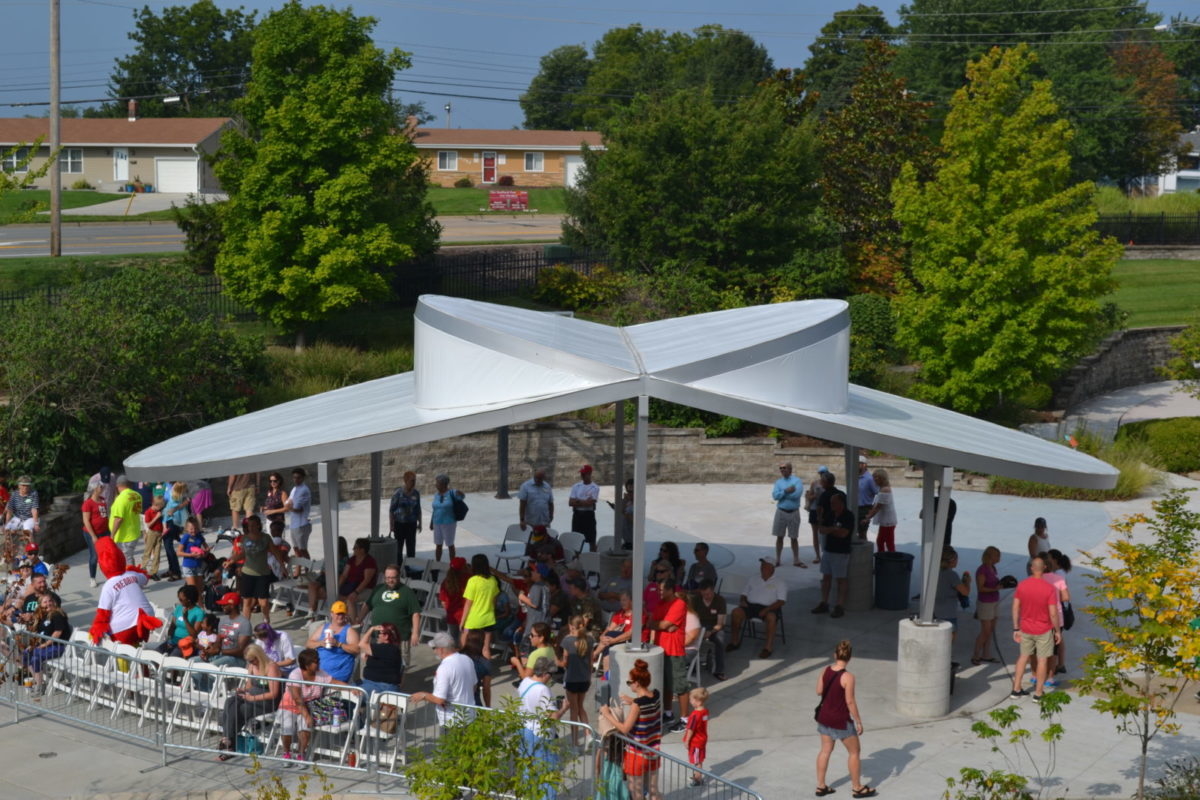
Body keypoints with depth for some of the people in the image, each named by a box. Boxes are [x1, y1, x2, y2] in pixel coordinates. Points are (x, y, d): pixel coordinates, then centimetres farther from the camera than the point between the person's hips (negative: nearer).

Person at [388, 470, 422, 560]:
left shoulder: (416, 493, 1)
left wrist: (419, 523, 12)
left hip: (411, 524, 3)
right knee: (398, 546, 3)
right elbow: (391, 510, -7)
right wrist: (391, 525, -9)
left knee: (411, 546, 6)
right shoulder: (398, 493, -11)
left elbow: (418, 509, 12)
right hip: (399, 523, -3)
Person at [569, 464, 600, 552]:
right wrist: (584, 502, -9)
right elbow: (570, 502, -1)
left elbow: (590, 503, -14)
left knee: (591, 540, 0)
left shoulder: (594, 488, -2)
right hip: (577, 515, 4)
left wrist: (578, 501, -5)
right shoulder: (576, 487, 9)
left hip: (589, 515, -4)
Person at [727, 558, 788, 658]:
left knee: (771, 617, -38)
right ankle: (734, 641, -13)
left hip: (769, 608, -4)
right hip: (751, 605, 4)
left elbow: (781, 601, -4)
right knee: (736, 612, -25)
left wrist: (766, 610, -18)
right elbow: (744, 594, 22)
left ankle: (768, 648, -34)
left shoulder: (779, 582, 6)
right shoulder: (753, 578, 20)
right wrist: (742, 601, -3)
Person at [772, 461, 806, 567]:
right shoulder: (778, 482, 5)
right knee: (779, 537, 7)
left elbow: (796, 495, -19)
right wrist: (786, 491, -19)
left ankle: (796, 560, 15)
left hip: (793, 513, -2)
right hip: (781, 512, 2)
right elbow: (775, 496, -8)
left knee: (794, 538, 7)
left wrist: (782, 493, -10)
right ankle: (777, 559, 15)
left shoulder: (797, 481, -4)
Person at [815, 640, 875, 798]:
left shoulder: (826, 671, -5)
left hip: (825, 717, 6)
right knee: (854, 752, 12)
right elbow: (850, 702, -20)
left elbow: (819, 691, 6)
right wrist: (859, 722, -12)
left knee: (825, 750, 18)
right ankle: (857, 788, 21)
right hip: (841, 720, -6)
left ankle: (821, 786, 24)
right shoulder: (848, 677, -23)